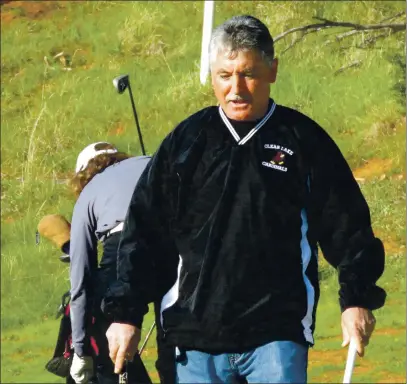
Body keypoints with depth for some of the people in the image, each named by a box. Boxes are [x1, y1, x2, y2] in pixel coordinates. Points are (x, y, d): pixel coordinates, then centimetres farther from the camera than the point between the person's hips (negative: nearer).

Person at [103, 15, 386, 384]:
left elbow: (347, 227, 6)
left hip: (278, 335, -2)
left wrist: (357, 298, -3)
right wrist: (126, 312, 6)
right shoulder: (186, 141, 8)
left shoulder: (304, 141, 4)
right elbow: (143, 233, 10)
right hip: (197, 336, 2)